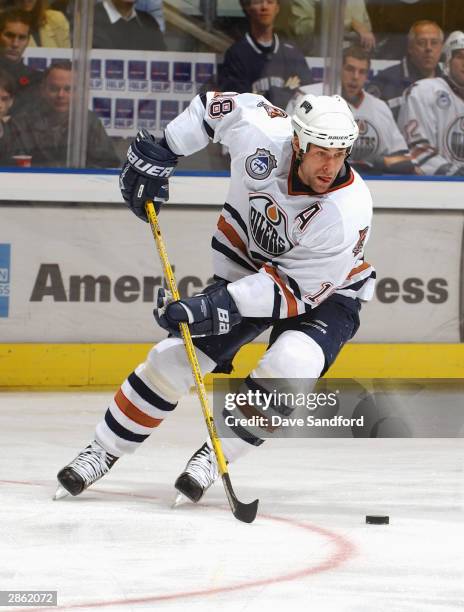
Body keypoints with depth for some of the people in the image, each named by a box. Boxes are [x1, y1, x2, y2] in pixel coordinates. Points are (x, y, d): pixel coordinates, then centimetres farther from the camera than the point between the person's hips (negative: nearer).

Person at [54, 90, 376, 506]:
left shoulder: (350, 210, -34)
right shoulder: (262, 135, -27)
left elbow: (299, 288, -30)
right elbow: (218, 105, -4)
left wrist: (219, 306, -36)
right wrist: (159, 154, -7)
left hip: (325, 291, -3)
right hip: (249, 265, 3)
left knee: (288, 367, -31)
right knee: (174, 359, -5)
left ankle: (214, 458, -13)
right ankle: (104, 451, 12)